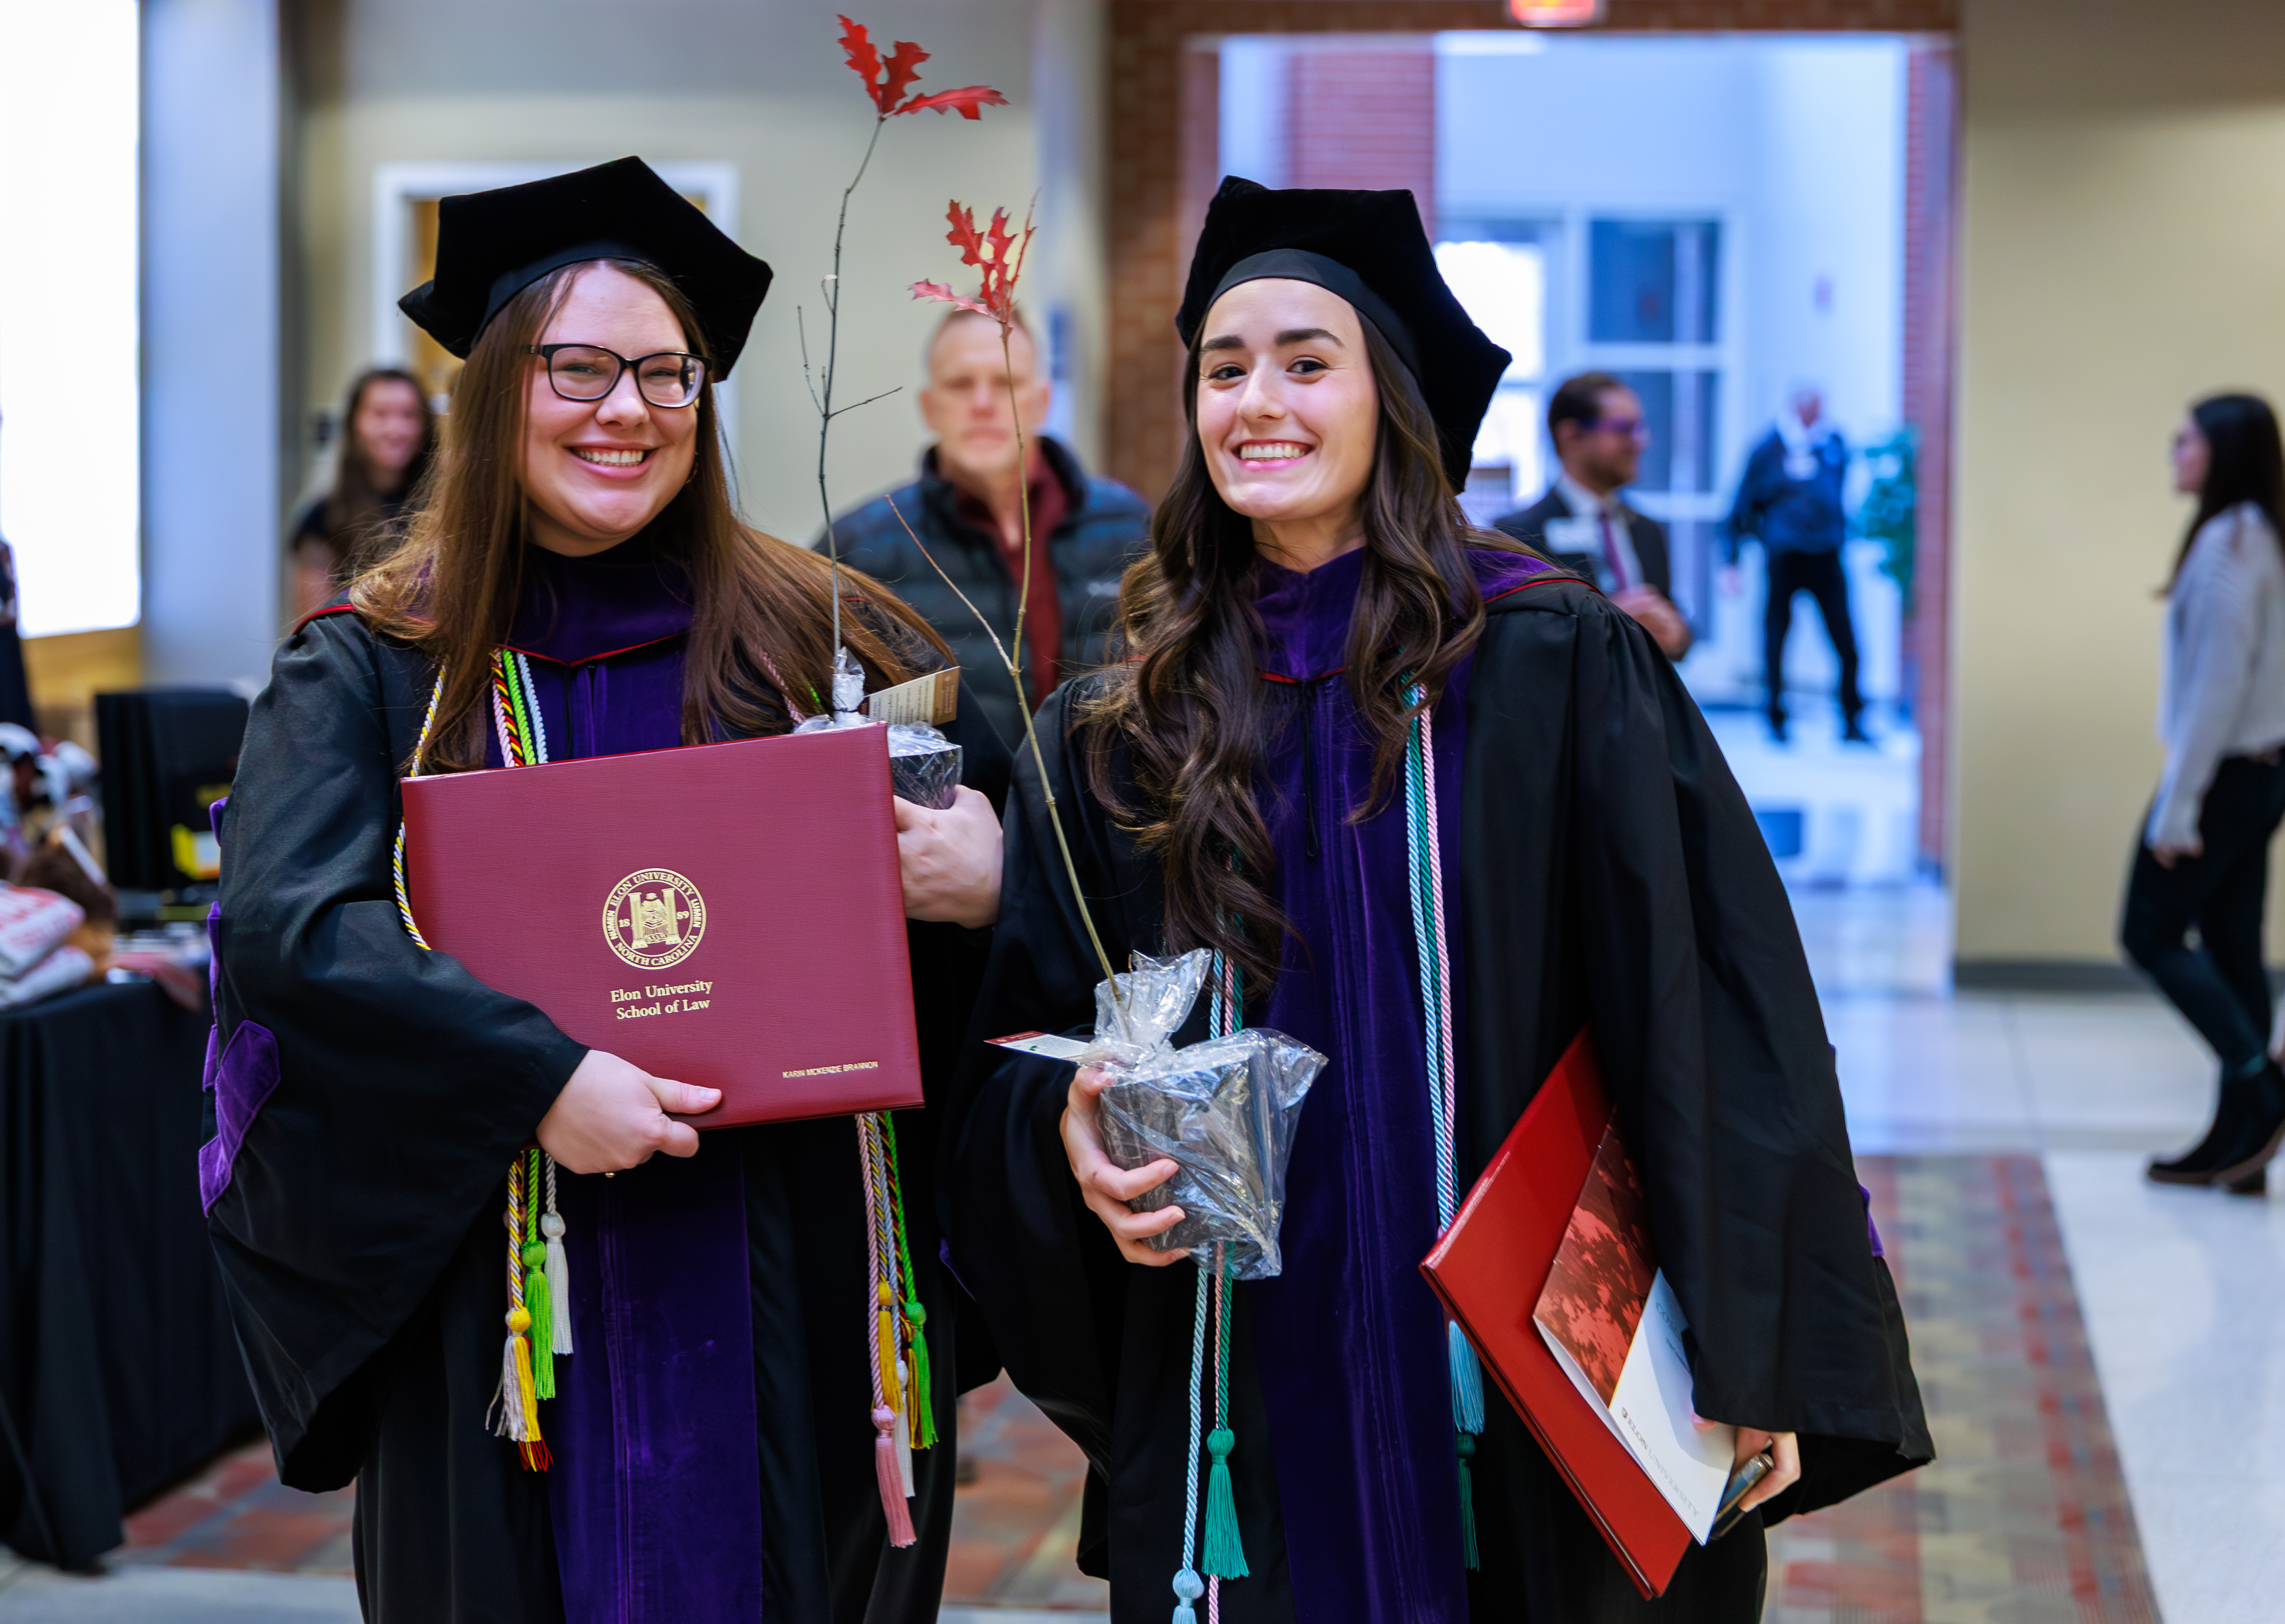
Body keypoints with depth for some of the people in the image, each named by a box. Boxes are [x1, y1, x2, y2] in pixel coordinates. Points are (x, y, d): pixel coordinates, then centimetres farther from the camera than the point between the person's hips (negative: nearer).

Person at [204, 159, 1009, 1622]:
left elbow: (1004, 816, 8)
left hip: (790, 1304, 1)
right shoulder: (369, 668, 1)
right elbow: (284, 926, -12)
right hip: (504, 1313, -1)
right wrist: (537, 1076, -23)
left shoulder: (818, 637, 6)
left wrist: (982, 882, -16)